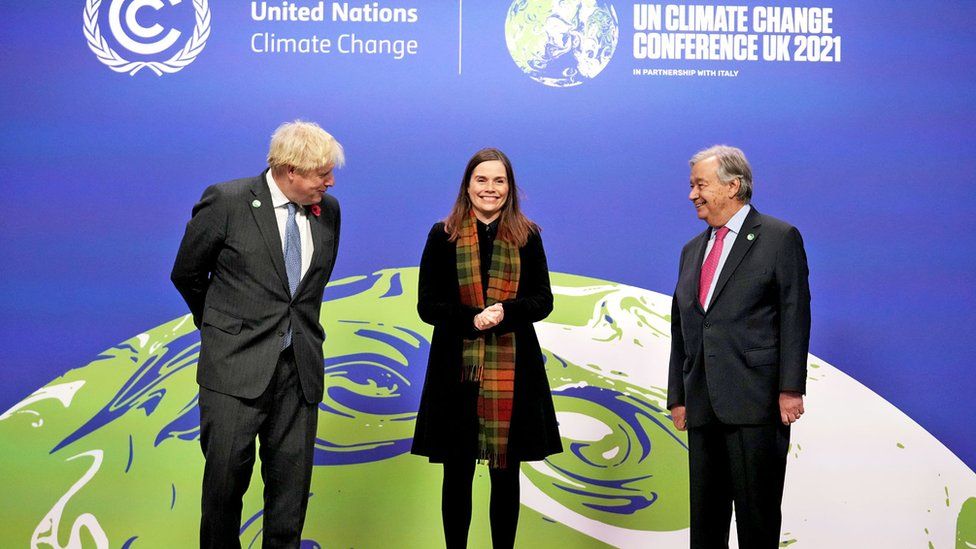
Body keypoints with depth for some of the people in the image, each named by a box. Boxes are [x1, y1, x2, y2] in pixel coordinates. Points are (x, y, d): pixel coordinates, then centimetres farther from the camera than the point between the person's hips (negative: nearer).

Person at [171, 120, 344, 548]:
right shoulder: (225, 201, -8)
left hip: (300, 368, 4)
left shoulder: (327, 210, 5)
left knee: (291, 482, 8)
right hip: (236, 367, -4)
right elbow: (186, 274, 4)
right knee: (226, 477, 4)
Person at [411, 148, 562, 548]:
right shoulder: (443, 236, 2)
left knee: (506, 474, 8)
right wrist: (472, 319, -17)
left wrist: (506, 312, -16)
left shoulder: (527, 237, 5)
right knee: (457, 473, 7)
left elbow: (543, 300, 4)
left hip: (512, 369, 1)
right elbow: (427, 305, 0)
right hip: (458, 369, -1)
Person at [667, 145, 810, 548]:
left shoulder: (779, 238, 0)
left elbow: (795, 317, -6)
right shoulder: (692, 251, 18)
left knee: (756, 513, -1)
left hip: (756, 402, -6)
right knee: (705, 514, 11)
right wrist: (678, 396, 14)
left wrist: (790, 388, -13)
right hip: (703, 405, 6)